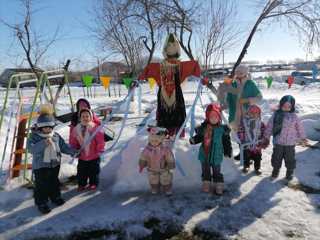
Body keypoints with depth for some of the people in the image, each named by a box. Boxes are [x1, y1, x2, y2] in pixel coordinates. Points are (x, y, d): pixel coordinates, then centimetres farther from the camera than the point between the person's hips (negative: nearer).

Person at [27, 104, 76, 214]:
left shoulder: (56, 136, 2)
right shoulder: (34, 136, -12)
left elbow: (63, 146, 8)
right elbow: (31, 148, -26)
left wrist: (73, 152, -1)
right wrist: (43, 143, -37)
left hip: (55, 164, 5)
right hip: (40, 166, -4)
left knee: (54, 183, 20)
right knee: (41, 185, 4)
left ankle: (55, 197, 39)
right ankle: (41, 203, 20)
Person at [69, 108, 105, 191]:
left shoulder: (95, 128, -14)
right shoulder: (76, 129, -1)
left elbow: (100, 140, -14)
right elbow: (73, 141, 8)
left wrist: (100, 150, -15)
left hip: (94, 156, -3)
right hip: (82, 156, 3)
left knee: (93, 171, 10)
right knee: (81, 172, 14)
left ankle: (93, 183, 29)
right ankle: (82, 184, 32)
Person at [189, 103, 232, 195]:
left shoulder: (223, 129, -9)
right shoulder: (203, 127, -6)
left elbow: (226, 141, -1)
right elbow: (199, 137, 5)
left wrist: (228, 150, -4)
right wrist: (193, 140, -12)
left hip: (216, 156, -2)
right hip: (204, 155, 2)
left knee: (217, 172, 11)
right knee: (205, 171, 17)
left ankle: (218, 187, 27)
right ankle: (206, 185, 33)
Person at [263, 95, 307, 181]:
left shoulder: (294, 116, -6)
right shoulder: (276, 114, -6)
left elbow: (299, 128, 5)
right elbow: (270, 126, 2)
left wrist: (302, 138, 13)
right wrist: (266, 137, 5)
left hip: (290, 143, 0)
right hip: (278, 142, 1)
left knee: (289, 158, 10)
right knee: (277, 157, 13)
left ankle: (290, 172, 30)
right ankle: (276, 169, 35)